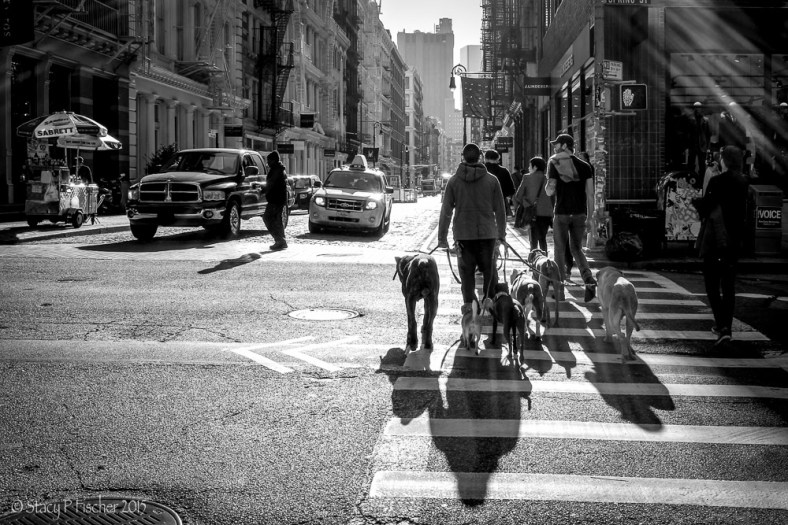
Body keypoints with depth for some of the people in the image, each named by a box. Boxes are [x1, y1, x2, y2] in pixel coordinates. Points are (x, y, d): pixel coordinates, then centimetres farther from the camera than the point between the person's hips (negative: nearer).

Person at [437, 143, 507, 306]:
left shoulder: (454, 181, -1)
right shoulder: (491, 180, -1)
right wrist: (501, 233, 13)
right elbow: (500, 210, 3)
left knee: (466, 274, 5)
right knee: (488, 270, 11)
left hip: (463, 234, 0)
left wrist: (442, 237, 6)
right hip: (487, 233, 0)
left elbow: (446, 211, 0)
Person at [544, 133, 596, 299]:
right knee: (577, 249, 15)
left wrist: (547, 185, 9)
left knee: (560, 250, 8)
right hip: (579, 214, 3)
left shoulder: (555, 164, -5)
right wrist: (589, 218, 7)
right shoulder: (584, 166, 5)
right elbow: (590, 194, 2)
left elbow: (550, 192, -12)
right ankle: (589, 280, -6)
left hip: (562, 213, -3)